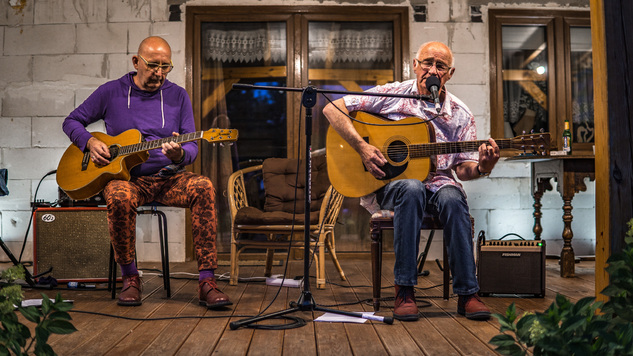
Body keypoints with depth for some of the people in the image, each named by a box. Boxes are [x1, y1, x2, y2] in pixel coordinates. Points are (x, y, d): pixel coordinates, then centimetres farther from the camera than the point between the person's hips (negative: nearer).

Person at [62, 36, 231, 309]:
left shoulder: (177, 96, 8)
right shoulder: (111, 92, 6)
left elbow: (192, 147, 4)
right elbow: (72, 122, 15)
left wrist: (179, 155, -20)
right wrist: (90, 142, -6)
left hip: (169, 177, 1)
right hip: (127, 177, -1)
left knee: (203, 187, -31)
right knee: (119, 198, -37)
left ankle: (207, 282, -30)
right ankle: (130, 278, -15)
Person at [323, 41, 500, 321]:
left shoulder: (460, 115, 8)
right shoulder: (391, 94, 1)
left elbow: (462, 168, 7)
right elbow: (332, 108, -5)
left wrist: (481, 168, -17)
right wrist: (362, 147, -15)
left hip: (436, 182, 2)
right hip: (389, 183, -2)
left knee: (452, 197, -33)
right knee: (412, 189, -37)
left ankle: (467, 294, -24)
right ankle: (404, 291, -29)